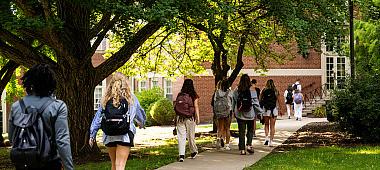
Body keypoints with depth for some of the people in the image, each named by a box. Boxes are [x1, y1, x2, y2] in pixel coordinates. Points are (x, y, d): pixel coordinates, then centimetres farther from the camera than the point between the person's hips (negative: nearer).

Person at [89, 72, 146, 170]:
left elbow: (97, 118, 5)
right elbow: (140, 114, 17)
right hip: (125, 135, -3)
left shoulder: (106, 99, 6)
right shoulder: (131, 98, 2)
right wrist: (141, 124, 38)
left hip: (109, 136, 3)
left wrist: (92, 135, 10)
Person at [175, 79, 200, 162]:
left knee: (181, 136, 1)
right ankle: (194, 151, 31)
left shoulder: (180, 95, 3)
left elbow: (176, 106, 4)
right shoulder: (194, 95, -3)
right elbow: (196, 106, -4)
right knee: (191, 136, 13)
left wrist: (176, 118, 12)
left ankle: (181, 155, -7)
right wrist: (198, 118, 0)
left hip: (180, 118, 1)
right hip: (190, 118, -1)